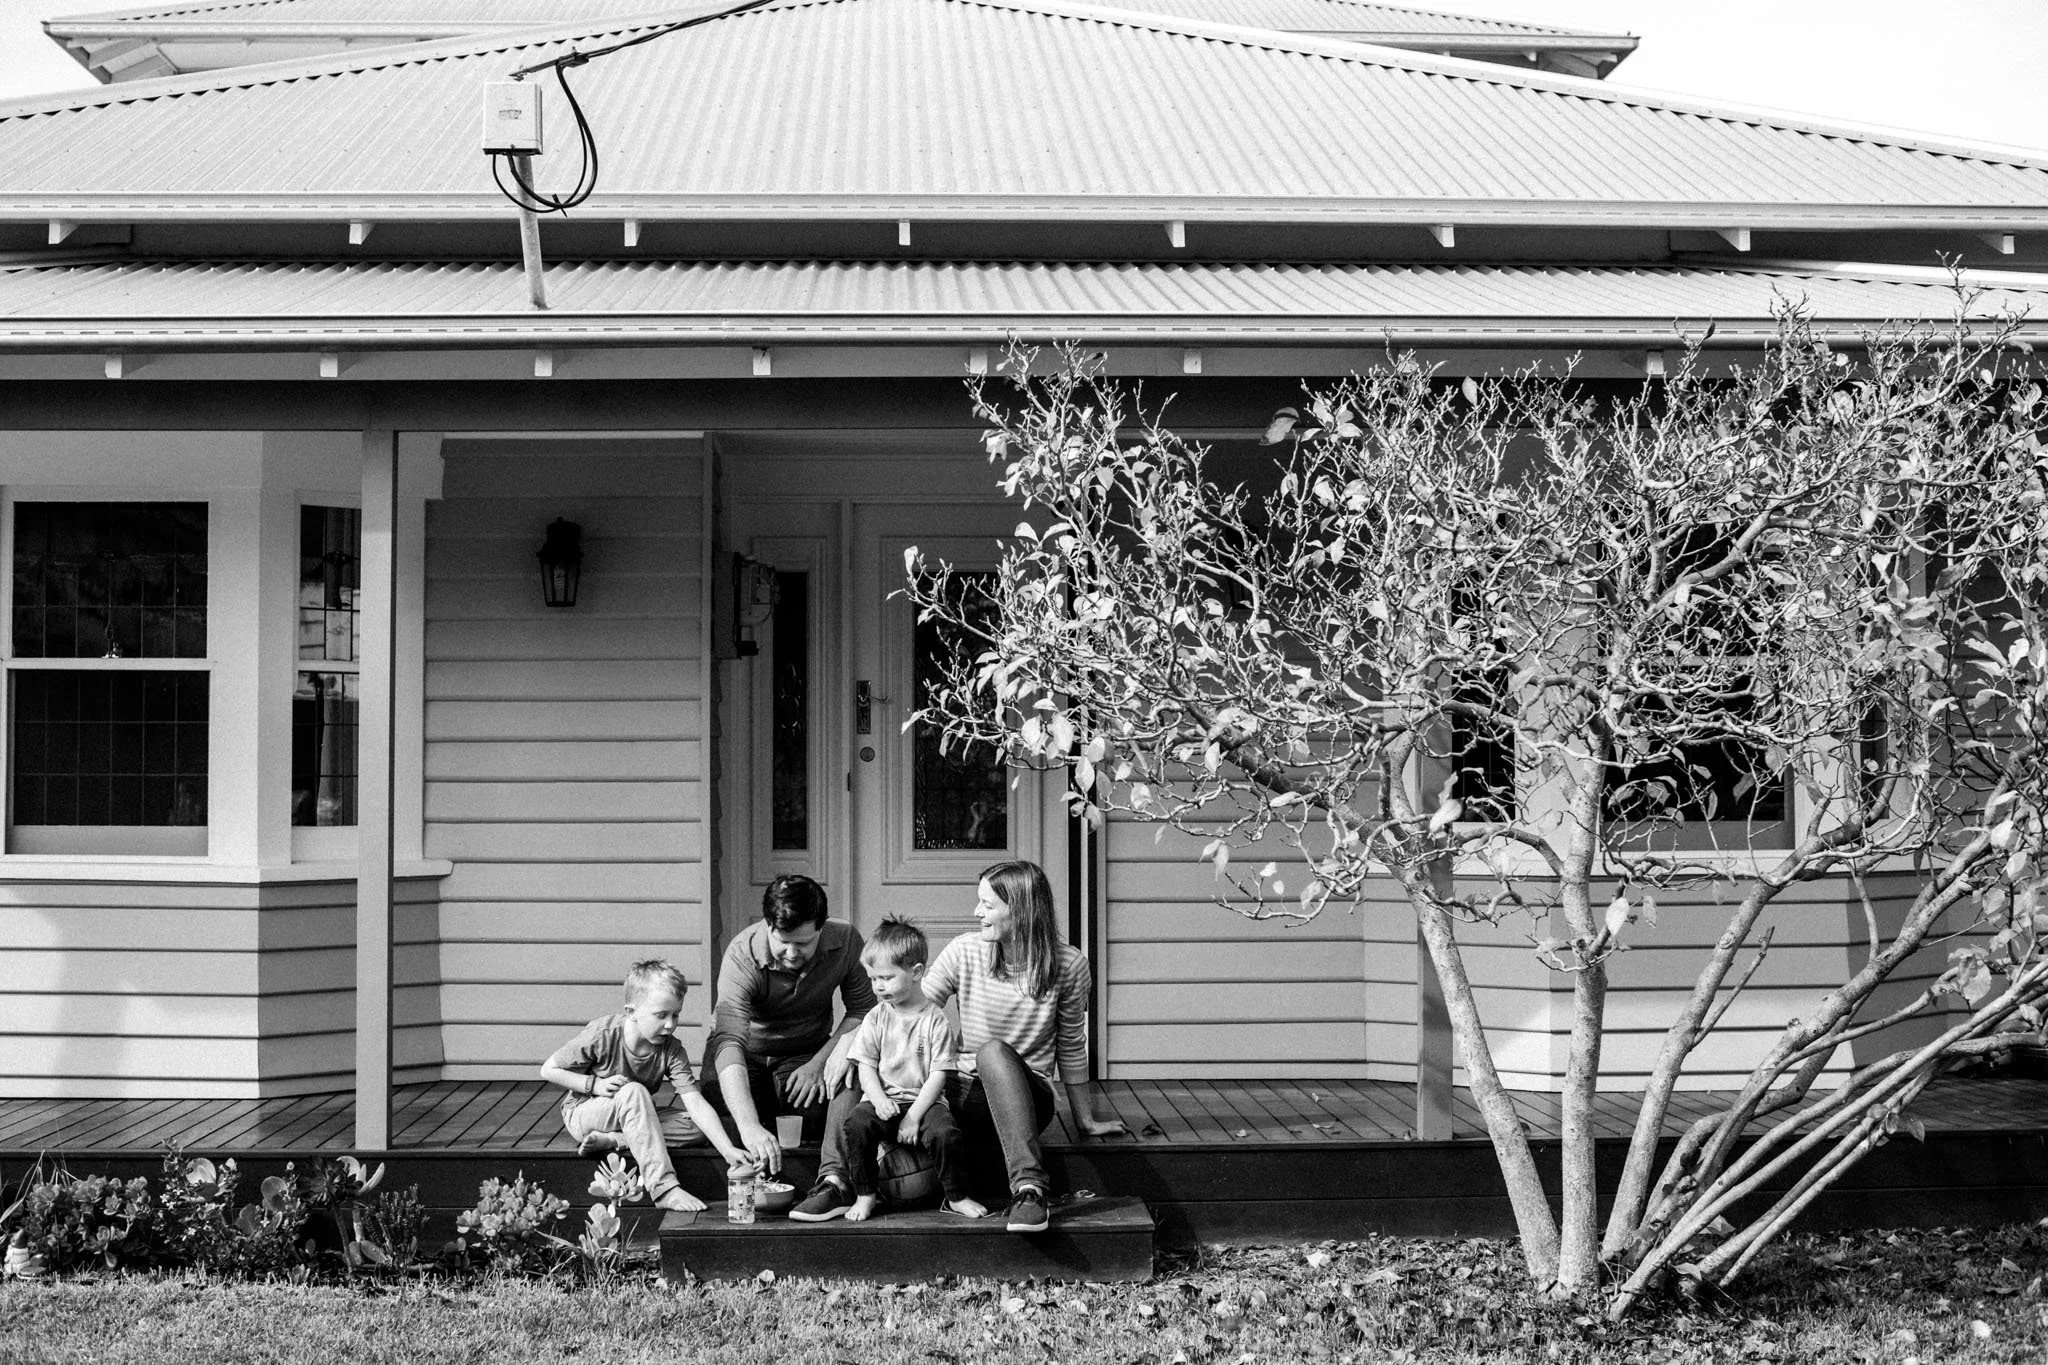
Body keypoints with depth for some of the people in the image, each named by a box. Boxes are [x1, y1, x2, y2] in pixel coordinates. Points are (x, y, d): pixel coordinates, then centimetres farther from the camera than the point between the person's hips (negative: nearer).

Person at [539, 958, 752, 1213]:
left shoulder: (671, 1050, -13)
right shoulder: (602, 1035, -22)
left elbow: (695, 1102, -21)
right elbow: (548, 1071, -12)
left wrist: (728, 1150, -33)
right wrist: (595, 1085, -24)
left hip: (633, 1114, 5)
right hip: (582, 1113, -5)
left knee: (697, 1128, -18)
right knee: (633, 1092, -37)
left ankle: (611, 1141, -25)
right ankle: (664, 1188, -45)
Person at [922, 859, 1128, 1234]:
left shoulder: (1068, 965, -3)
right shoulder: (965, 952, 0)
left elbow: (1071, 1049, 9)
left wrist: (1086, 1120, 16)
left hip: (1027, 1096, -2)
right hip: (963, 1093, 2)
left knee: (993, 1050, -39)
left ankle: (1029, 1186, -47)